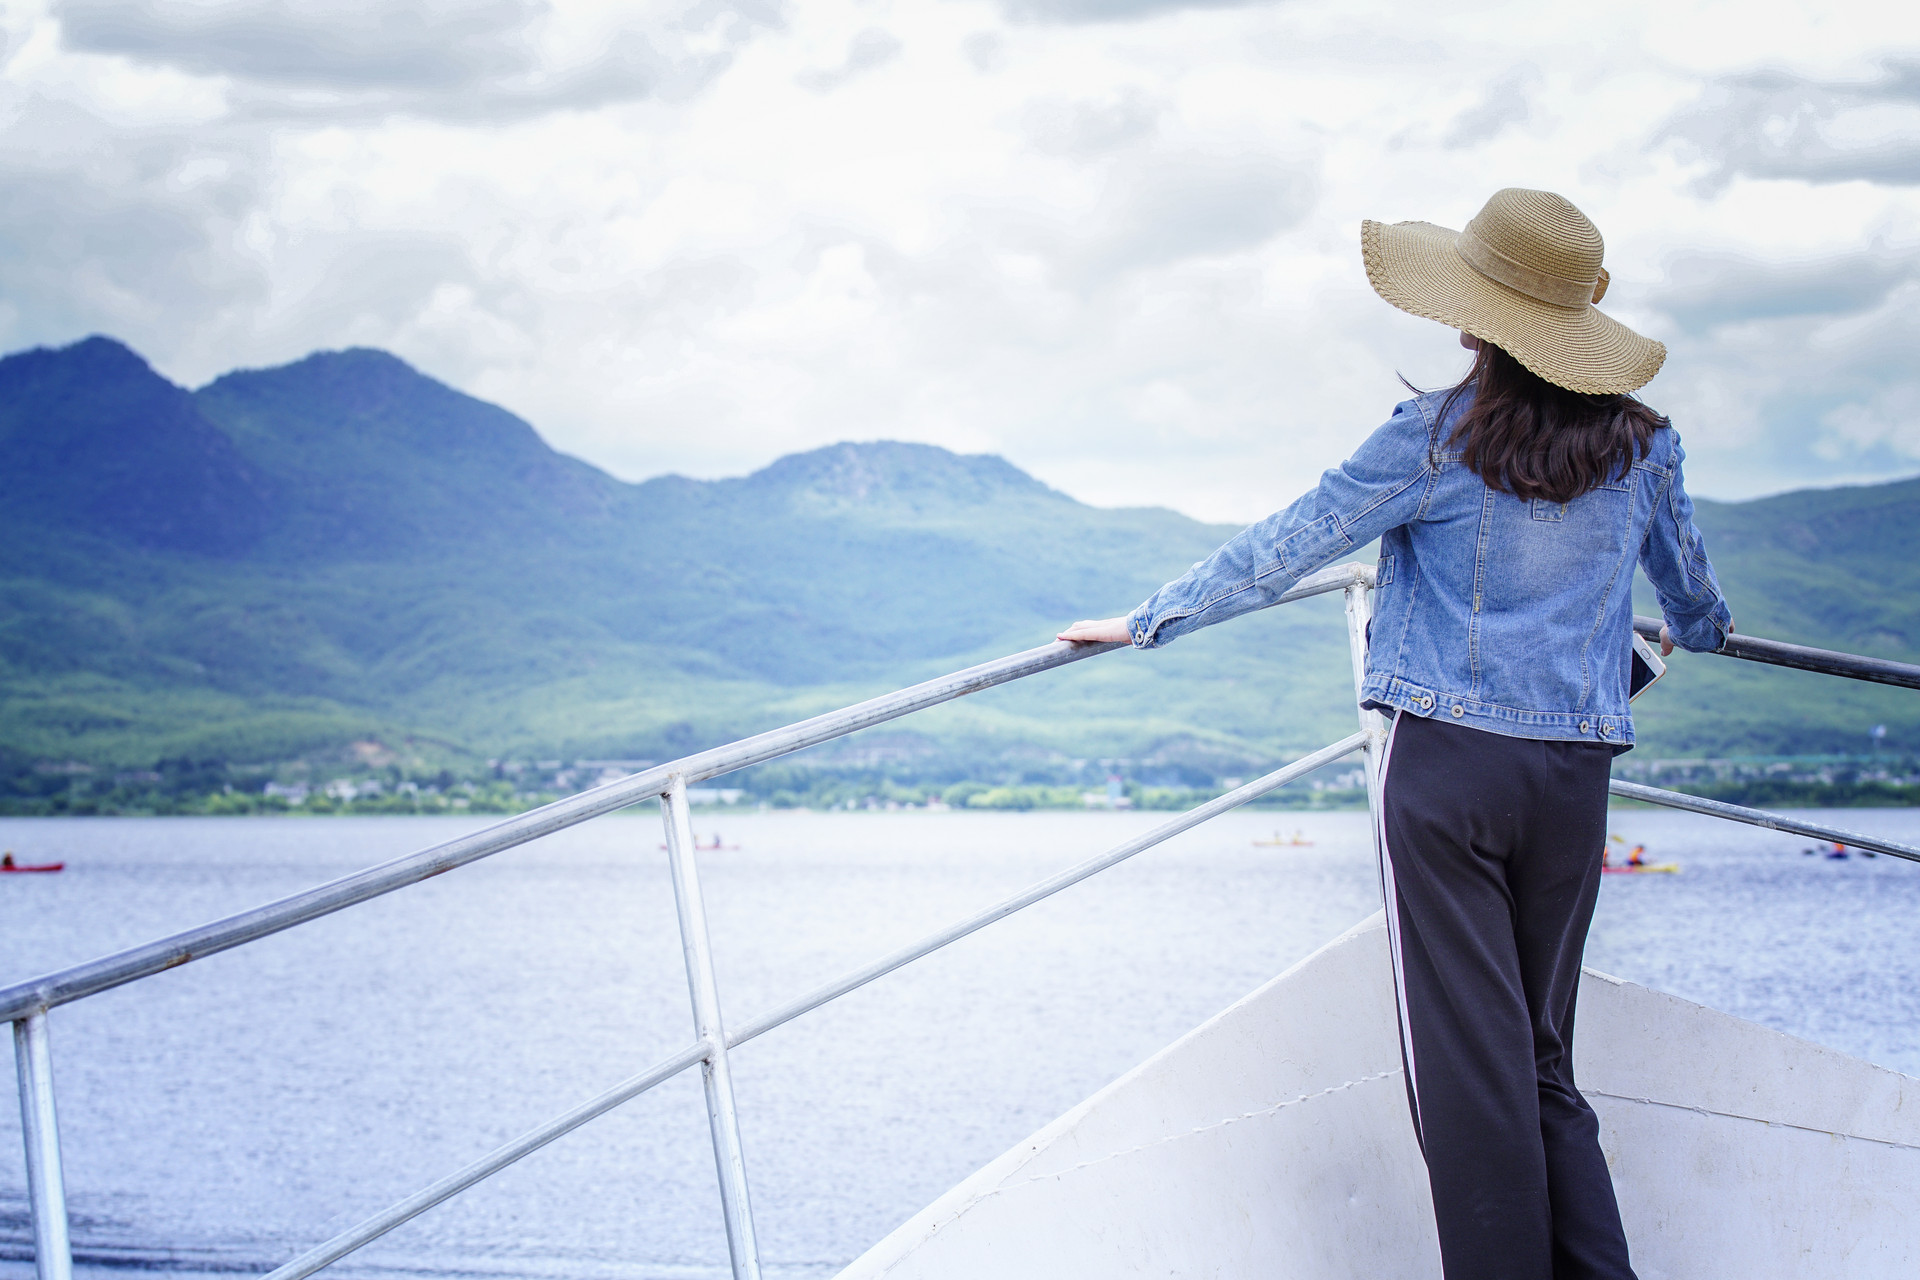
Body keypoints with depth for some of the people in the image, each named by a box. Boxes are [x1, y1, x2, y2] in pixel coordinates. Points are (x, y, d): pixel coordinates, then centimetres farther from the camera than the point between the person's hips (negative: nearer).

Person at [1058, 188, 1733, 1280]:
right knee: (1544, 1057, 14)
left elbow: (1283, 550, -4)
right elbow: (1693, 588, 24)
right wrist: (1700, 632, 48)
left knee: (1470, 1060, -2)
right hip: (1575, 778, 4)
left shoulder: (1437, 437, -5)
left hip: (1445, 764, -4)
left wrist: (1147, 621, 6)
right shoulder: (1643, 444, 6)